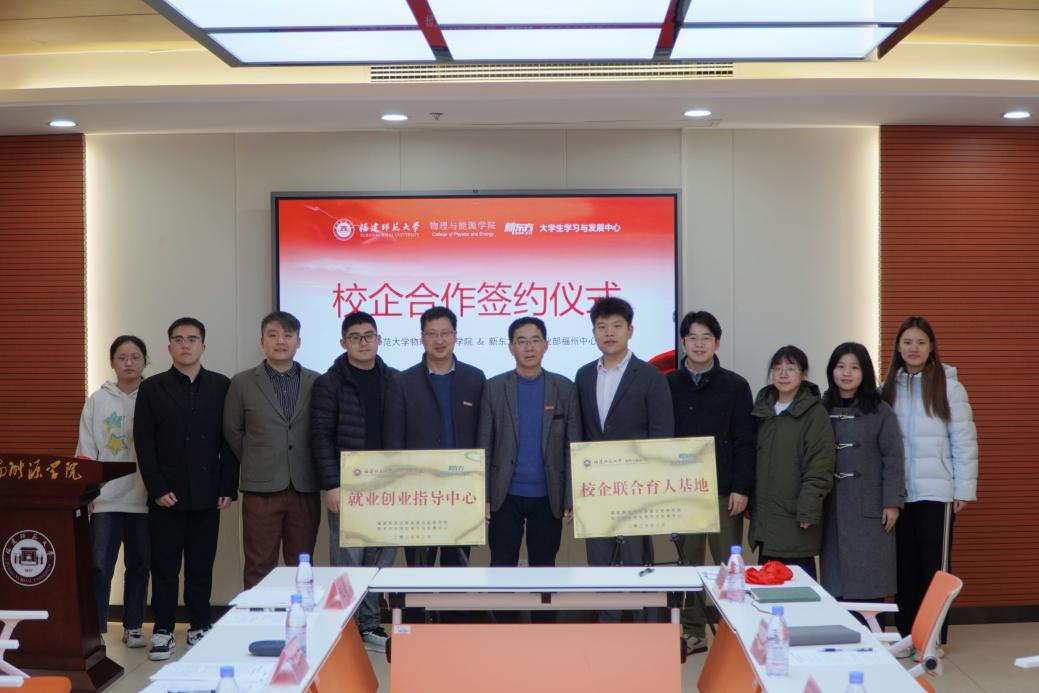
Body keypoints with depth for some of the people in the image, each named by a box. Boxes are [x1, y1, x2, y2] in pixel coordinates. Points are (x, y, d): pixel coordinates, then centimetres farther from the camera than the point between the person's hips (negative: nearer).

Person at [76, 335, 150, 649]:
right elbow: (86, 450, 4)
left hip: (143, 498, 1)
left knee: (139, 565, 9)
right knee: (100, 566, -5)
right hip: (106, 499, 0)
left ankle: (133, 626, 20)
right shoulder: (98, 401, 3)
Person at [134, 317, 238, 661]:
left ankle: (200, 627, 17)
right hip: (166, 494, -1)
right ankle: (163, 630, 12)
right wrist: (157, 488, -9)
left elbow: (230, 439, 4)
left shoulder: (221, 386, 5)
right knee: (165, 566, 3)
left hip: (207, 494, 1)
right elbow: (144, 444, -1)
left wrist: (228, 488, -2)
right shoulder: (152, 388, 3)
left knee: (201, 565, 7)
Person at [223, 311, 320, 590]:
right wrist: (255, 463, 11)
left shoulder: (316, 382, 5)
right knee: (259, 569, 1)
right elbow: (232, 432, 10)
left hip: (305, 490, 1)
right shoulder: (242, 383, 3)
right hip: (261, 489, -1)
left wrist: (305, 466, 7)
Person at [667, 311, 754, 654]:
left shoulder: (735, 386, 2)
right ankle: (693, 632, 15)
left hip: (724, 491, -1)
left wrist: (741, 488, -7)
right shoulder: (668, 386, 6)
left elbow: (745, 442, -1)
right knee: (687, 563, 6)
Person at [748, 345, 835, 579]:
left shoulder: (815, 413, -7)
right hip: (765, 516, 6)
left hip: (795, 519, -6)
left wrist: (808, 511, -16)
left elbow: (820, 467, -11)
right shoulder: (763, 409, 13)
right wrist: (751, 504, 11)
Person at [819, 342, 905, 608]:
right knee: (835, 577, 4)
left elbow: (893, 460, -3)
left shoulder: (880, 411, -1)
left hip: (869, 508, -2)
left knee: (868, 584, -1)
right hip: (832, 507, 3)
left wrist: (892, 503, -8)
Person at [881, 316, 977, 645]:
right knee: (905, 565, 10)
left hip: (936, 491, -4)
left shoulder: (949, 386, -4)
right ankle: (907, 632, 20)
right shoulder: (889, 387, 8)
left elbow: (964, 441, -5)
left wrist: (964, 489, -7)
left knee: (935, 565, 2)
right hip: (900, 492, 4)